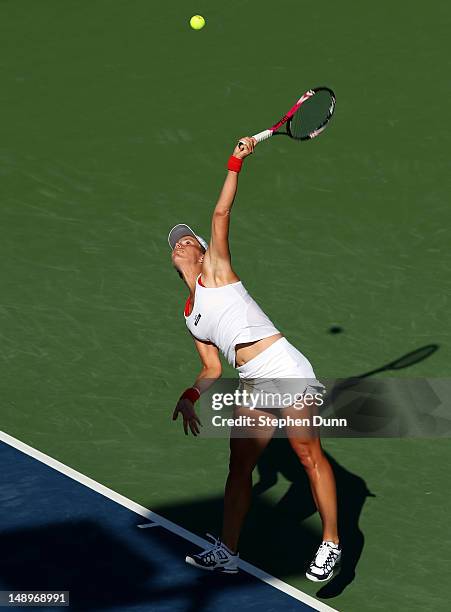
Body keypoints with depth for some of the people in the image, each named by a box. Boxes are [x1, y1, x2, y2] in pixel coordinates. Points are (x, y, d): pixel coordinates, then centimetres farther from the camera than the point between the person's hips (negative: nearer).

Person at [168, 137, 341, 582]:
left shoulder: (215, 270, 7)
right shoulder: (191, 316, 22)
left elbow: (221, 215, -4)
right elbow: (212, 368, 19)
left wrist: (236, 161, -7)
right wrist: (190, 397, 5)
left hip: (284, 367, -7)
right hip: (252, 384, 7)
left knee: (309, 456, -7)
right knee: (240, 465, 9)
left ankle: (331, 544, 0)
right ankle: (226, 553, 16)